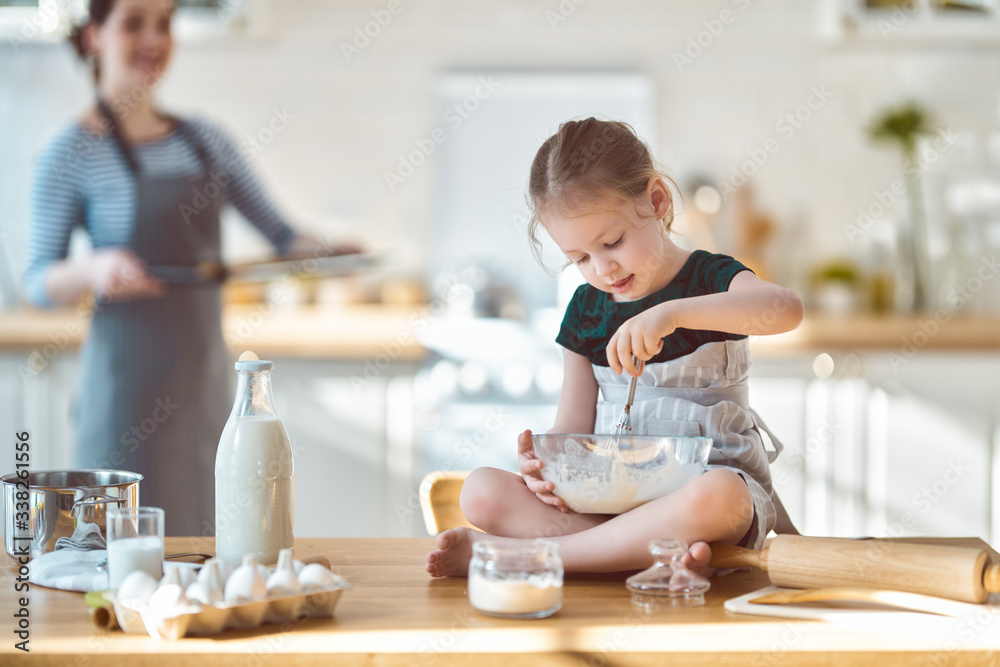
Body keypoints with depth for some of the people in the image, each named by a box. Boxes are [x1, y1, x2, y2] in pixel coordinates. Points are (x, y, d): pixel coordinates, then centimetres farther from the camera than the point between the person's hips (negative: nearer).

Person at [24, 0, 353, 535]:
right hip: (130, 376, -5)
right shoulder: (73, 154, -6)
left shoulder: (204, 140, 10)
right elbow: (37, 284, -7)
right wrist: (94, 270, -25)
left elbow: (278, 232, 10)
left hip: (207, 369, 5)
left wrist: (321, 251, -10)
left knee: (206, 531, 9)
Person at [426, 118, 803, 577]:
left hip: (712, 475, -4)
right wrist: (546, 464, -13)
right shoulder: (586, 307, 11)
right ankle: (661, 547, -34)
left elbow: (787, 309, -27)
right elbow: (573, 427, 11)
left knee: (714, 497, -42)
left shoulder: (710, 280, -3)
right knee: (481, 492, -17)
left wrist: (672, 312, -38)